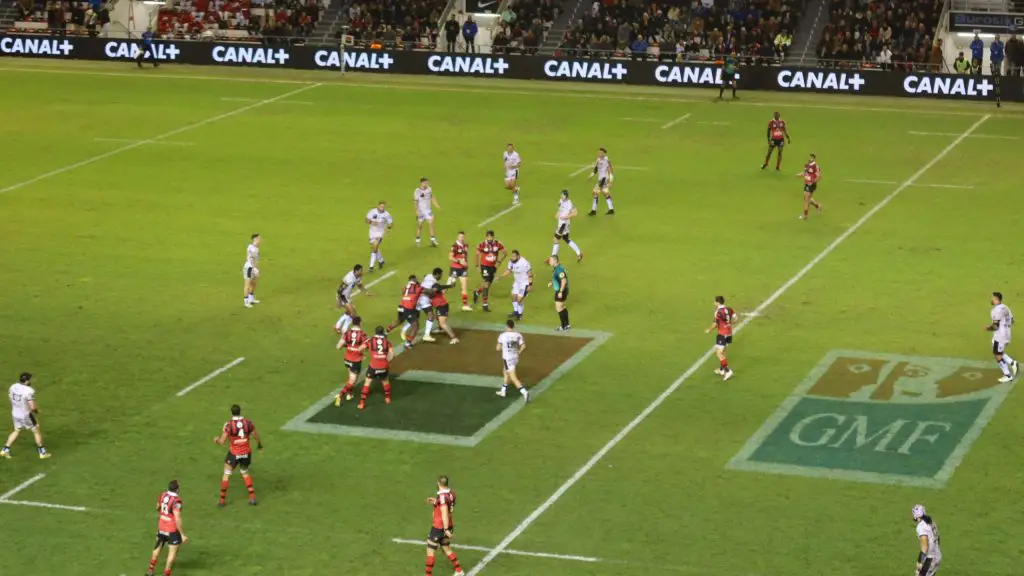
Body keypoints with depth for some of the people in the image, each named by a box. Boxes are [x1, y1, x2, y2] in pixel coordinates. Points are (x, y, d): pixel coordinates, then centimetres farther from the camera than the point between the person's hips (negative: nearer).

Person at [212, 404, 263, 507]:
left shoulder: (229, 425, -17)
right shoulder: (248, 422, -7)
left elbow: (222, 442, -15)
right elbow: (256, 436, 5)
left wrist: (216, 440, 9)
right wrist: (260, 445, 25)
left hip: (234, 453, -3)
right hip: (246, 453, 3)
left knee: (226, 474, 14)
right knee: (245, 473, 25)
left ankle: (222, 500, 16)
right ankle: (252, 497, 18)